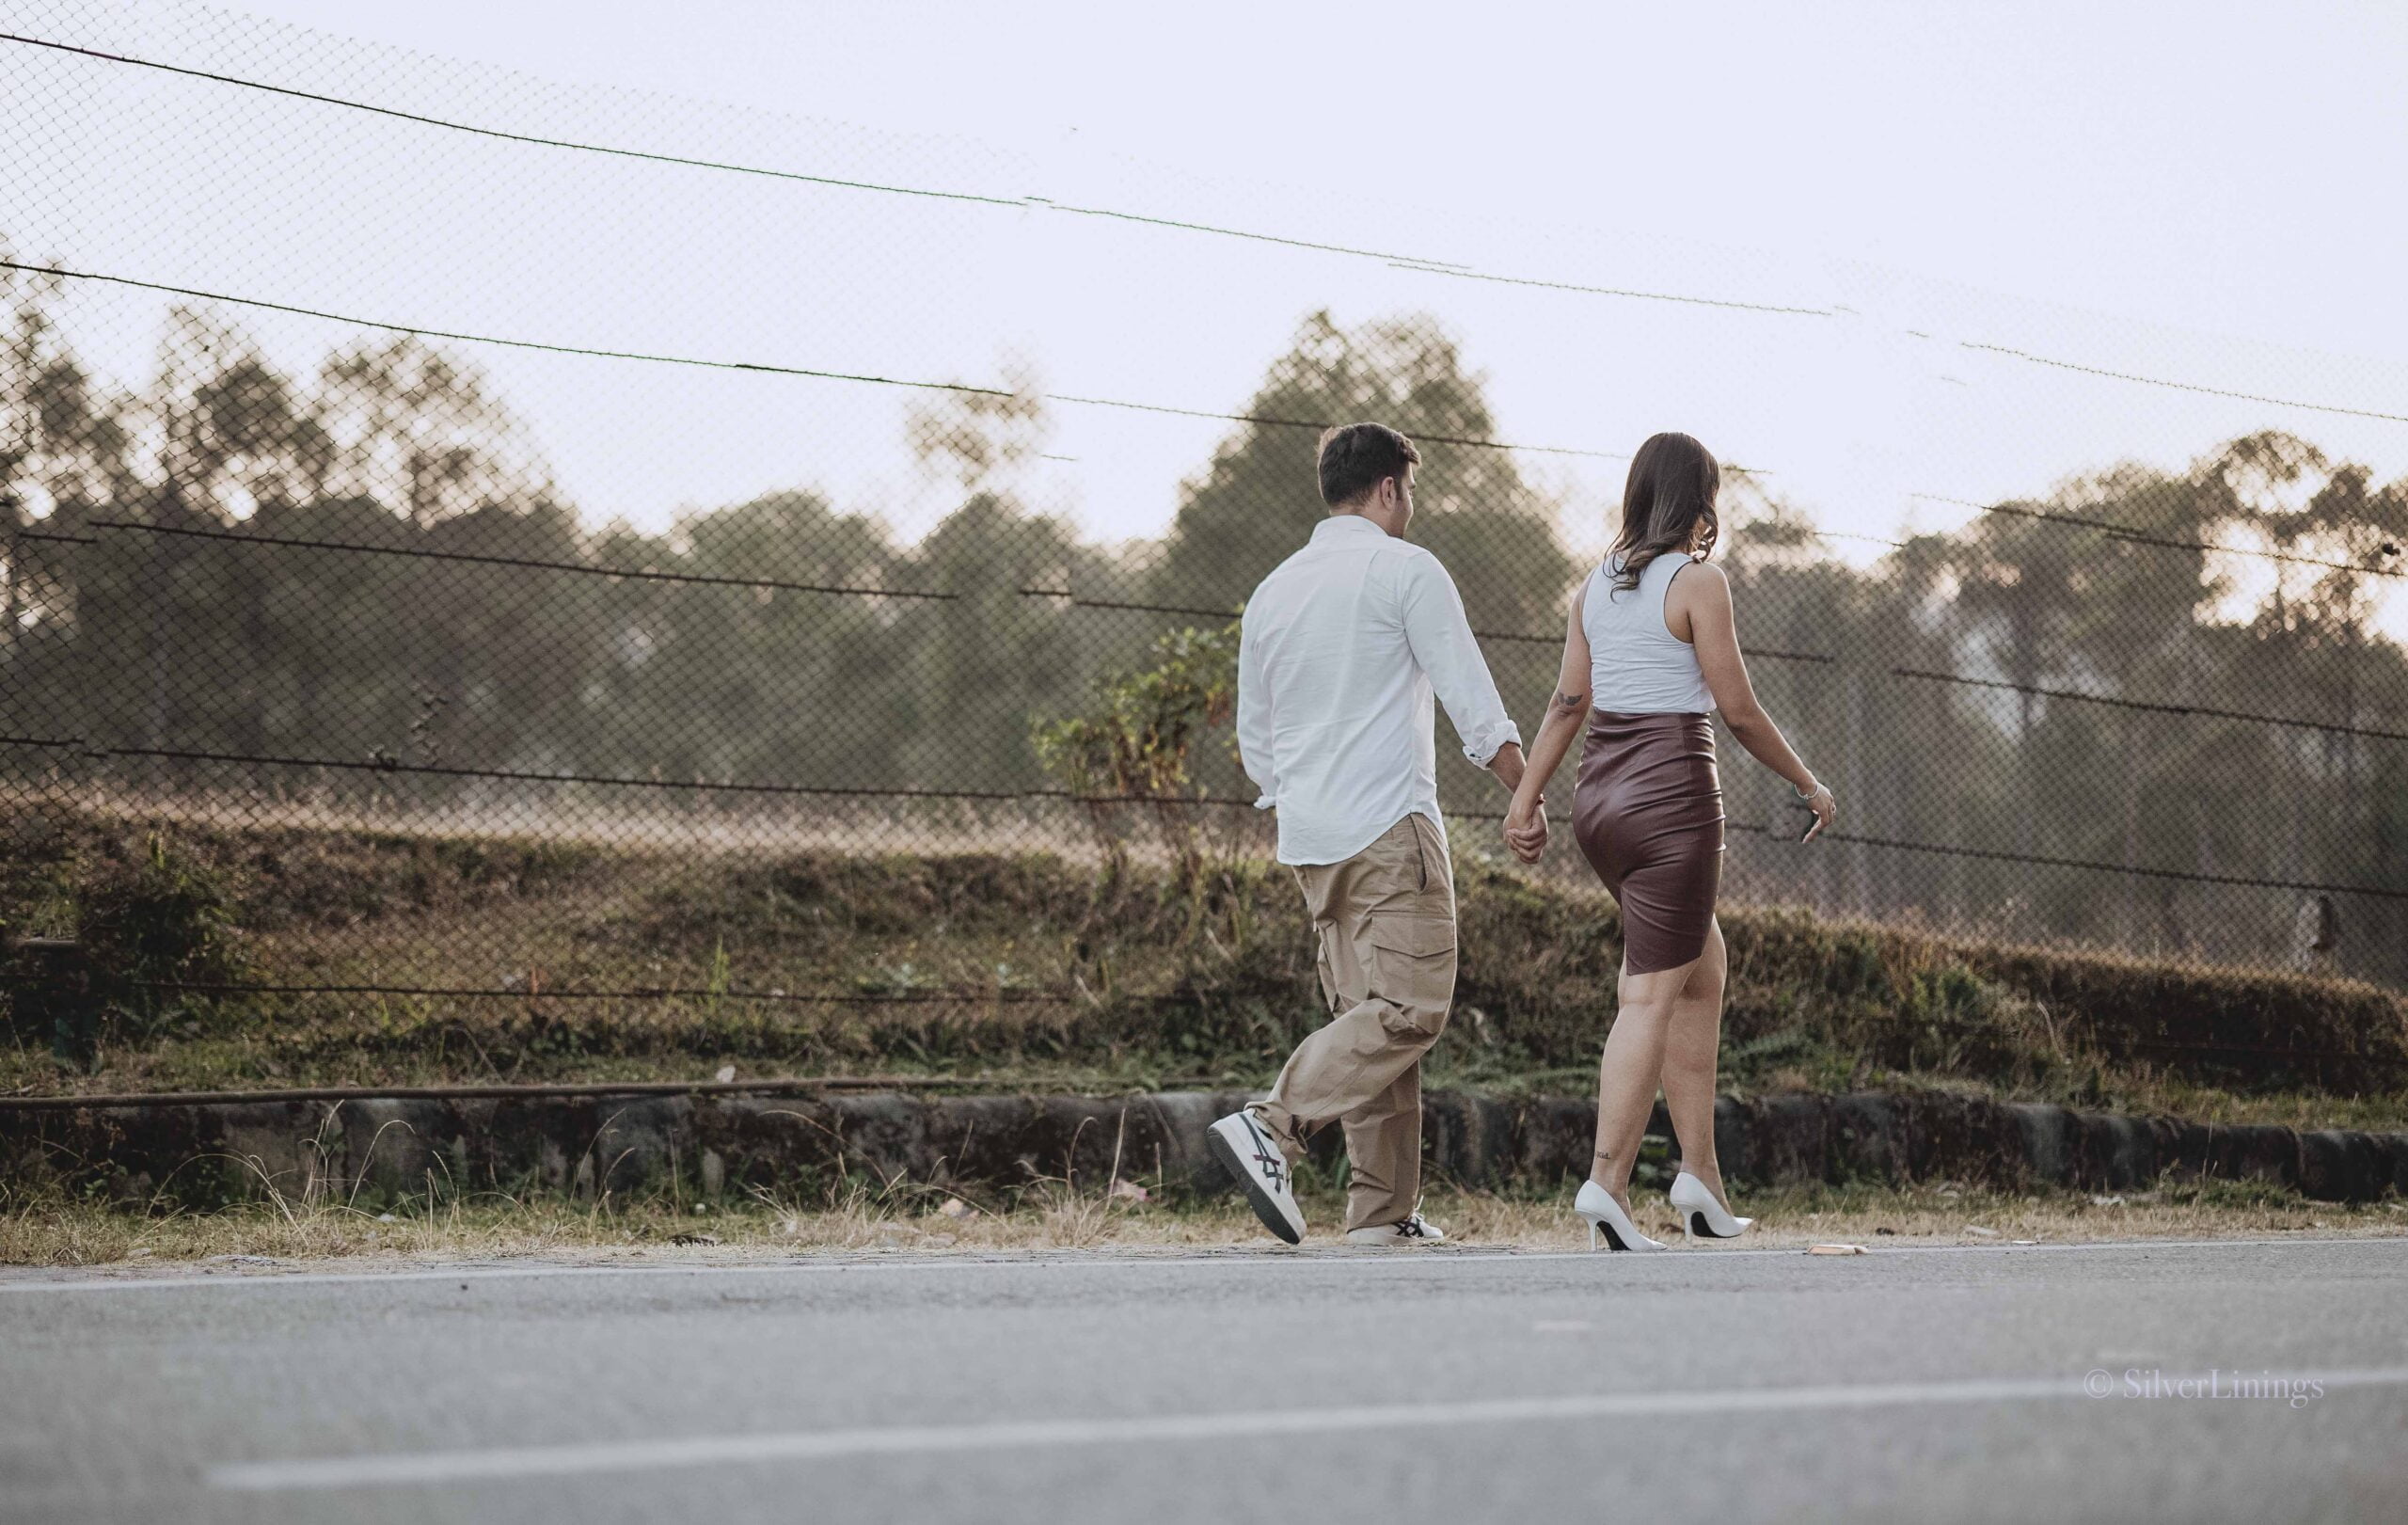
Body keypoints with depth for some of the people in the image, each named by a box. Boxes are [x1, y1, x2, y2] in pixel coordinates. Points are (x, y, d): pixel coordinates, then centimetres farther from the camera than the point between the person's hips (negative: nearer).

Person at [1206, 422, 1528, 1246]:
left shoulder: (1272, 591, 17)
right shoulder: (1406, 570, -3)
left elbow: (1254, 738, 21)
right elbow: (1472, 700, -7)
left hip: (1308, 837, 8)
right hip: (1389, 824, -8)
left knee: (1367, 1014, 9)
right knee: (1410, 1007, -10)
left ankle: (1384, 1211, 4)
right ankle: (1270, 1127, -26)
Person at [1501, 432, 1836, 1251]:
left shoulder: (1596, 584, 11)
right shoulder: (1697, 580, -8)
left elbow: (1569, 701, 7)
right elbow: (1739, 709, -8)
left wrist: (1526, 797, 8)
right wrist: (1810, 785, 3)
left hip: (1600, 797, 7)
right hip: (1672, 796, -7)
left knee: (1703, 971, 18)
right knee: (1650, 998, -5)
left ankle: (1701, 1173, 16)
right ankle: (1607, 1182, -12)